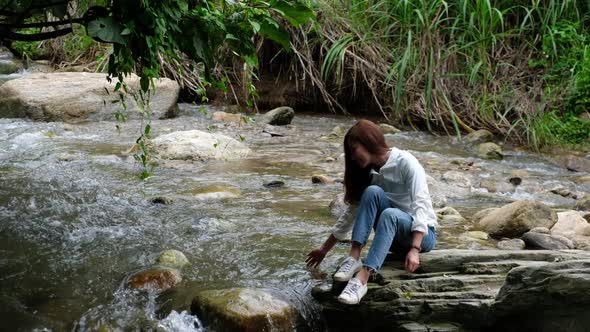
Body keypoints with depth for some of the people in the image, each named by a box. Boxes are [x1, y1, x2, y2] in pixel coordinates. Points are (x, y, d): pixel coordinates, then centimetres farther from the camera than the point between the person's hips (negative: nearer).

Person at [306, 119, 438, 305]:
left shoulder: (405, 162, -14)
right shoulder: (369, 174, 5)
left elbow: (420, 204, -23)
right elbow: (352, 213, 12)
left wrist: (414, 249, -35)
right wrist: (324, 250, 12)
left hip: (422, 234, -5)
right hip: (394, 235, 5)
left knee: (389, 214, -38)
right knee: (372, 192, -23)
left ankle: (361, 280, -50)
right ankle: (354, 258, -31)